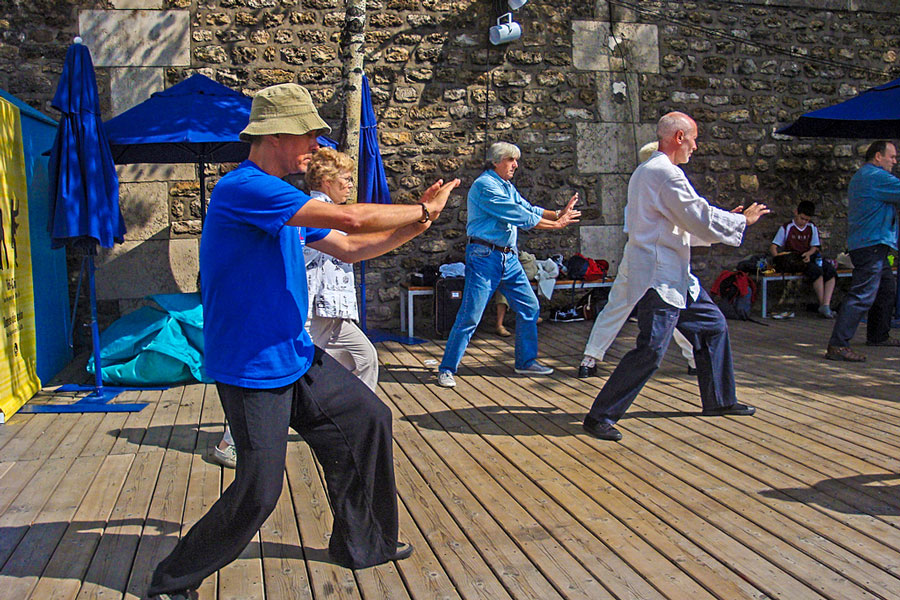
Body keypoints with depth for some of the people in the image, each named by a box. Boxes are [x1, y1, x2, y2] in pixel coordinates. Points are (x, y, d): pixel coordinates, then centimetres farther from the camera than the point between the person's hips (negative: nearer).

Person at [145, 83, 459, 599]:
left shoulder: (284, 197, 12)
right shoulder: (244, 188, -20)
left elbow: (349, 248, 16)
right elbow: (349, 217, -26)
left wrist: (417, 222, 5)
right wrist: (423, 211, -12)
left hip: (298, 357, 10)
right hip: (252, 369, -10)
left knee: (369, 420, 11)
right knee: (260, 492, -5)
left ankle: (362, 544, 29)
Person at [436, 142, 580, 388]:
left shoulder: (509, 187, 19)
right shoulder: (485, 185, -11)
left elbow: (528, 209, 14)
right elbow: (518, 215, -16)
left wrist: (558, 214, -2)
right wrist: (556, 225, -11)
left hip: (509, 257, 9)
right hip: (485, 256, -9)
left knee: (529, 307, 10)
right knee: (470, 315, -9)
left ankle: (526, 361, 23)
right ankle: (446, 369, 1)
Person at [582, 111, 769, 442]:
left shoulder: (645, 171, 18)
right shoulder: (665, 173, -16)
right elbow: (702, 221, -15)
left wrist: (726, 219, 23)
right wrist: (743, 220, 1)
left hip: (675, 276, 11)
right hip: (659, 277, -11)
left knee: (712, 325, 18)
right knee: (650, 351, -12)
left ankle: (719, 400, 31)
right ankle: (600, 416, -4)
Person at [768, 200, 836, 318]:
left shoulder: (812, 227, 13)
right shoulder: (787, 227, 1)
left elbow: (815, 246, 14)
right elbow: (773, 247, -3)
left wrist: (808, 254, -9)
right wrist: (777, 257, -23)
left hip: (809, 257, 5)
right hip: (793, 260, -5)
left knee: (830, 270, -23)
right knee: (816, 270, -32)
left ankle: (826, 305, -29)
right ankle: (822, 305, -24)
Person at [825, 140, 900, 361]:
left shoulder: (860, 176, 21)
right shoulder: (876, 176, -12)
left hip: (872, 245, 11)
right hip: (872, 244, -11)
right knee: (862, 295, -16)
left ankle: (878, 335, 34)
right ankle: (837, 345, -21)